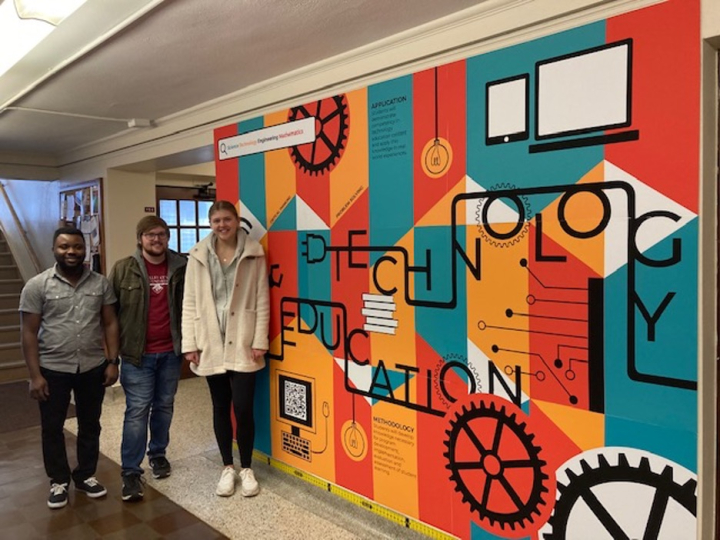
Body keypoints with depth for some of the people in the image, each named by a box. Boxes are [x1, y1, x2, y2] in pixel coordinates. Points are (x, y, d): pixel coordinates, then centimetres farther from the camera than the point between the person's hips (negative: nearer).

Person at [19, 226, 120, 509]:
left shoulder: (100, 283, 0)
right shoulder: (37, 286, -7)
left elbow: (110, 324, 3)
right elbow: (29, 333, -7)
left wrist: (112, 362, -2)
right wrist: (35, 375, -10)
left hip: (93, 368, 2)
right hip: (53, 370, -2)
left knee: (90, 425, 14)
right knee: (52, 428, 11)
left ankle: (86, 475, 33)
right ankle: (59, 481, 30)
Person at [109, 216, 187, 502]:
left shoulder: (181, 267, -1)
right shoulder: (123, 269, -3)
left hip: (171, 352, 2)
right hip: (137, 354, -2)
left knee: (164, 406, 15)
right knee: (137, 410, -1)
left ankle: (158, 454, 33)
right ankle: (131, 472, 7)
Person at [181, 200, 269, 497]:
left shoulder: (253, 253, -1)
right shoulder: (198, 255, 2)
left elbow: (262, 300, -2)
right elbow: (189, 302, 2)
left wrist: (260, 341, -7)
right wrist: (190, 343, -2)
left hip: (242, 343, -1)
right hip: (211, 344, 2)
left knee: (243, 408, -1)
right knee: (220, 407, 12)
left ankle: (246, 468, 20)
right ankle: (227, 467, 28)